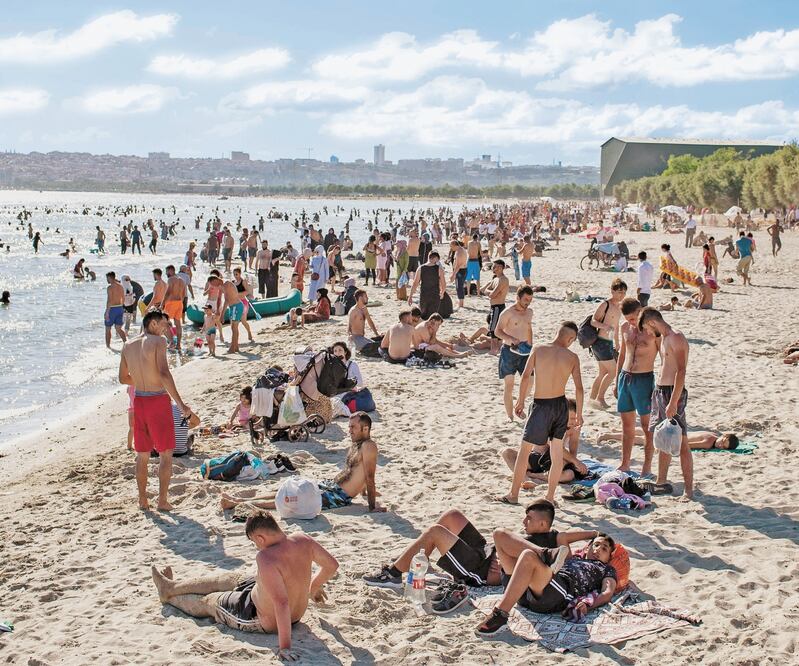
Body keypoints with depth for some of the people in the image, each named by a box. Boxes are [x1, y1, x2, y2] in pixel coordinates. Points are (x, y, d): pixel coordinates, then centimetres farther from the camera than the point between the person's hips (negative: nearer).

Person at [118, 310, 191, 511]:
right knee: (166, 454, 5)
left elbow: (123, 378, 15)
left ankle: (143, 500, 20)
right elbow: (164, 373, -22)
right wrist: (180, 404, -22)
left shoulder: (128, 345, 8)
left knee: (142, 454, 15)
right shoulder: (158, 341, -11)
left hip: (139, 401, 6)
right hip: (158, 401, -6)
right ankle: (163, 501, 4)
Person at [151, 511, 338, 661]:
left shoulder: (266, 558, -38)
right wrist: (313, 587, 14)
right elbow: (332, 564, -5)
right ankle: (172, 587, 47)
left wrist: (284, 646, -38)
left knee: (207, 602, 19)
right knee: (225, 578, 24)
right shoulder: (302, 539, -18)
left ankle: (169, 596, 50)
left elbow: (281, 602, -42)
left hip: (265, 621, -7)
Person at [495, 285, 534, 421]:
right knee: (509, 384, -1)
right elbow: (497, 331, -16)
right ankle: (509, 415, 6)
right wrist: (513, 339, -29)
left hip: (524, 352, 6)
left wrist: (530, 347, 20)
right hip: (509, 351, -6)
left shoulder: (529, 312, 10)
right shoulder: (508, 313, -11)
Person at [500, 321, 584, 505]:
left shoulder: (538, 350, -7)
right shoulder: (572, 357, -3)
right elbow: (579, 388, -3)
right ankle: (550, 497, 19)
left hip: (541, 406, -2)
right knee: (557, 453, 14)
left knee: (524, 451, 10)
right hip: (561, 405, 2)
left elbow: (526, 376, -11)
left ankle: (513, 495, 17)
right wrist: (579, 414, 8)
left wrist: (520, 401, 0)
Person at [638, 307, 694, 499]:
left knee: (681, 443, -8)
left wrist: (673, 402, -25)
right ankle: (661, 481, 28)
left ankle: (689, 489, -6)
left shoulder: (676, 338, -15)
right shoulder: (664, 338, 16)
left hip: (673, 392, -10)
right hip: (660, 391, 10)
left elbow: (681, 371, -21)